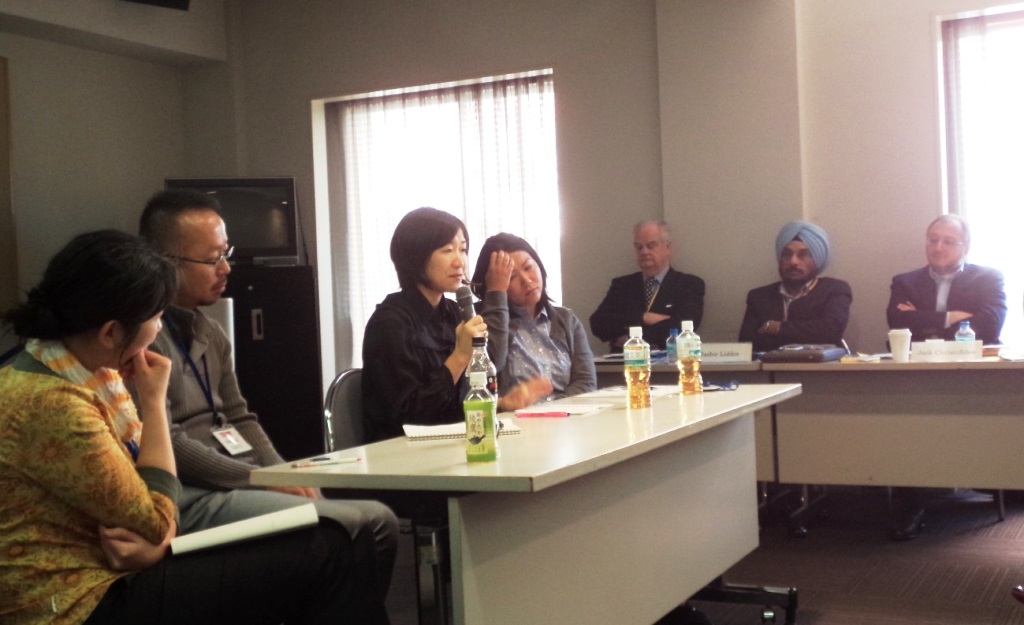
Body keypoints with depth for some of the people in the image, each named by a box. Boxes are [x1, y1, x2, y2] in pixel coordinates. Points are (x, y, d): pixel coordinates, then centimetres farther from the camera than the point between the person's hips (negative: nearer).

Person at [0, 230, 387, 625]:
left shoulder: (95, 372, 4)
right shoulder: (51, 405, -25)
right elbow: (155, 517, -17)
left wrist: (156, 537, -14)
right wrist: (154, 400, -12)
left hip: (112, 571, 9)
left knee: (327, 542, 1)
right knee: (321, 557, -10)